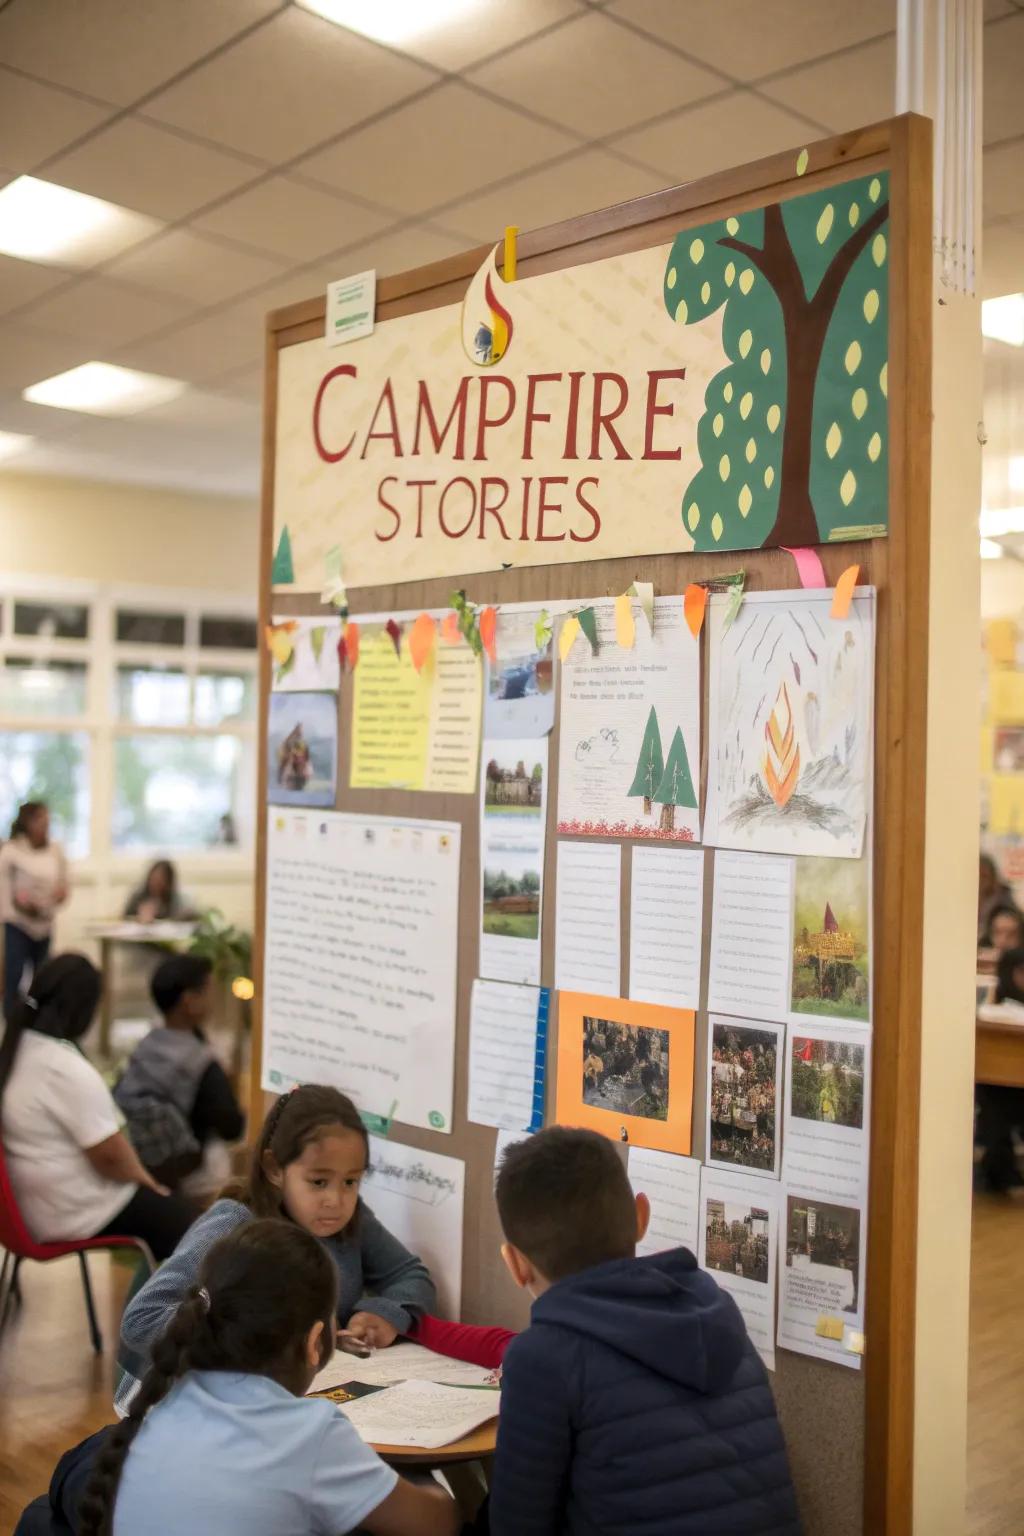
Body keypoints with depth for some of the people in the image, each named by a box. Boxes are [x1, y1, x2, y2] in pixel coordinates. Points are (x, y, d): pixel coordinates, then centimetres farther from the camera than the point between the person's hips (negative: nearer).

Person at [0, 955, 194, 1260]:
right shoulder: (68, 1070, -26)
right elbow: (110, 1153, -24)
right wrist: (142, 1178, -4)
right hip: (75, 1214, -9)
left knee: (161, 1205, 23)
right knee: (182, 1222, 8)